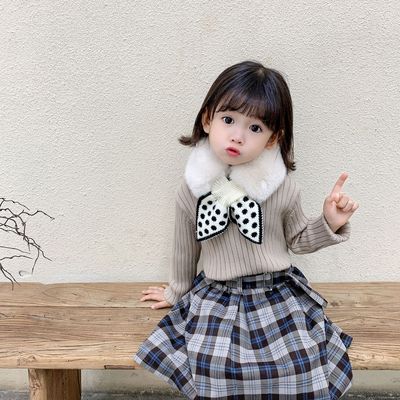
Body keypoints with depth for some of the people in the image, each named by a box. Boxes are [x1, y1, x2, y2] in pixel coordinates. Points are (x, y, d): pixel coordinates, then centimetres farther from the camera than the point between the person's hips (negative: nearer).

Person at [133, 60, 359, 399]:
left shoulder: (282, 187, -8)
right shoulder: (193, 190, -6)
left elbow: (298, 240, 9)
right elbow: (186, 251, 11)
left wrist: (330, 223, -9)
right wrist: (176, 292, 25)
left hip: (277, 297, 0)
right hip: (215, 300, 0)